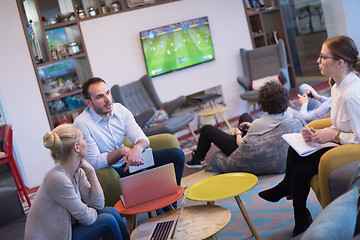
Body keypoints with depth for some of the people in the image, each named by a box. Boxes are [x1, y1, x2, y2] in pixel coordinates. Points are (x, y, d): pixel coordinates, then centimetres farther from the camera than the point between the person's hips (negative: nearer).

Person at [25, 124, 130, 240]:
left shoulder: (78, 172, -1)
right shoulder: (57, 179, -27)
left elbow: (98, 204, -1)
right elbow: (88, 218, -20)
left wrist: (91, 171, -6)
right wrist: (90, 209, 3)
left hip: (64, 229, 8)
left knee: (111, 211, 0)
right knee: (108, 221, -14)